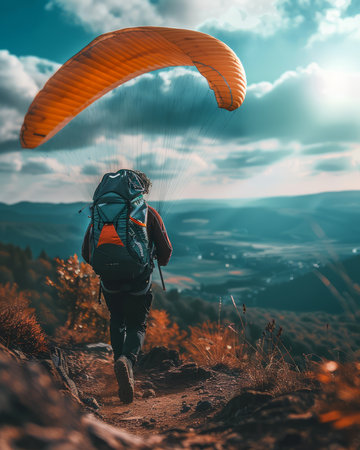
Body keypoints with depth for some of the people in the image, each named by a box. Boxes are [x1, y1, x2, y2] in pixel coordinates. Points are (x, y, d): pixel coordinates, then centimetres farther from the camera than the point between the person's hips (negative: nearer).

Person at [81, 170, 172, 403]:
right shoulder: (149, 213, 1)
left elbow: (87, 252, 5)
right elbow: (166, 250, -1)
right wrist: (161, 261, 22)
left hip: (110, 280, 2)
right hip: (139, 280, -2)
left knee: (117, 320, 27)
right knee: (137, 326, 11)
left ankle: (122, 367, 25)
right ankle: (128, 359, -20)